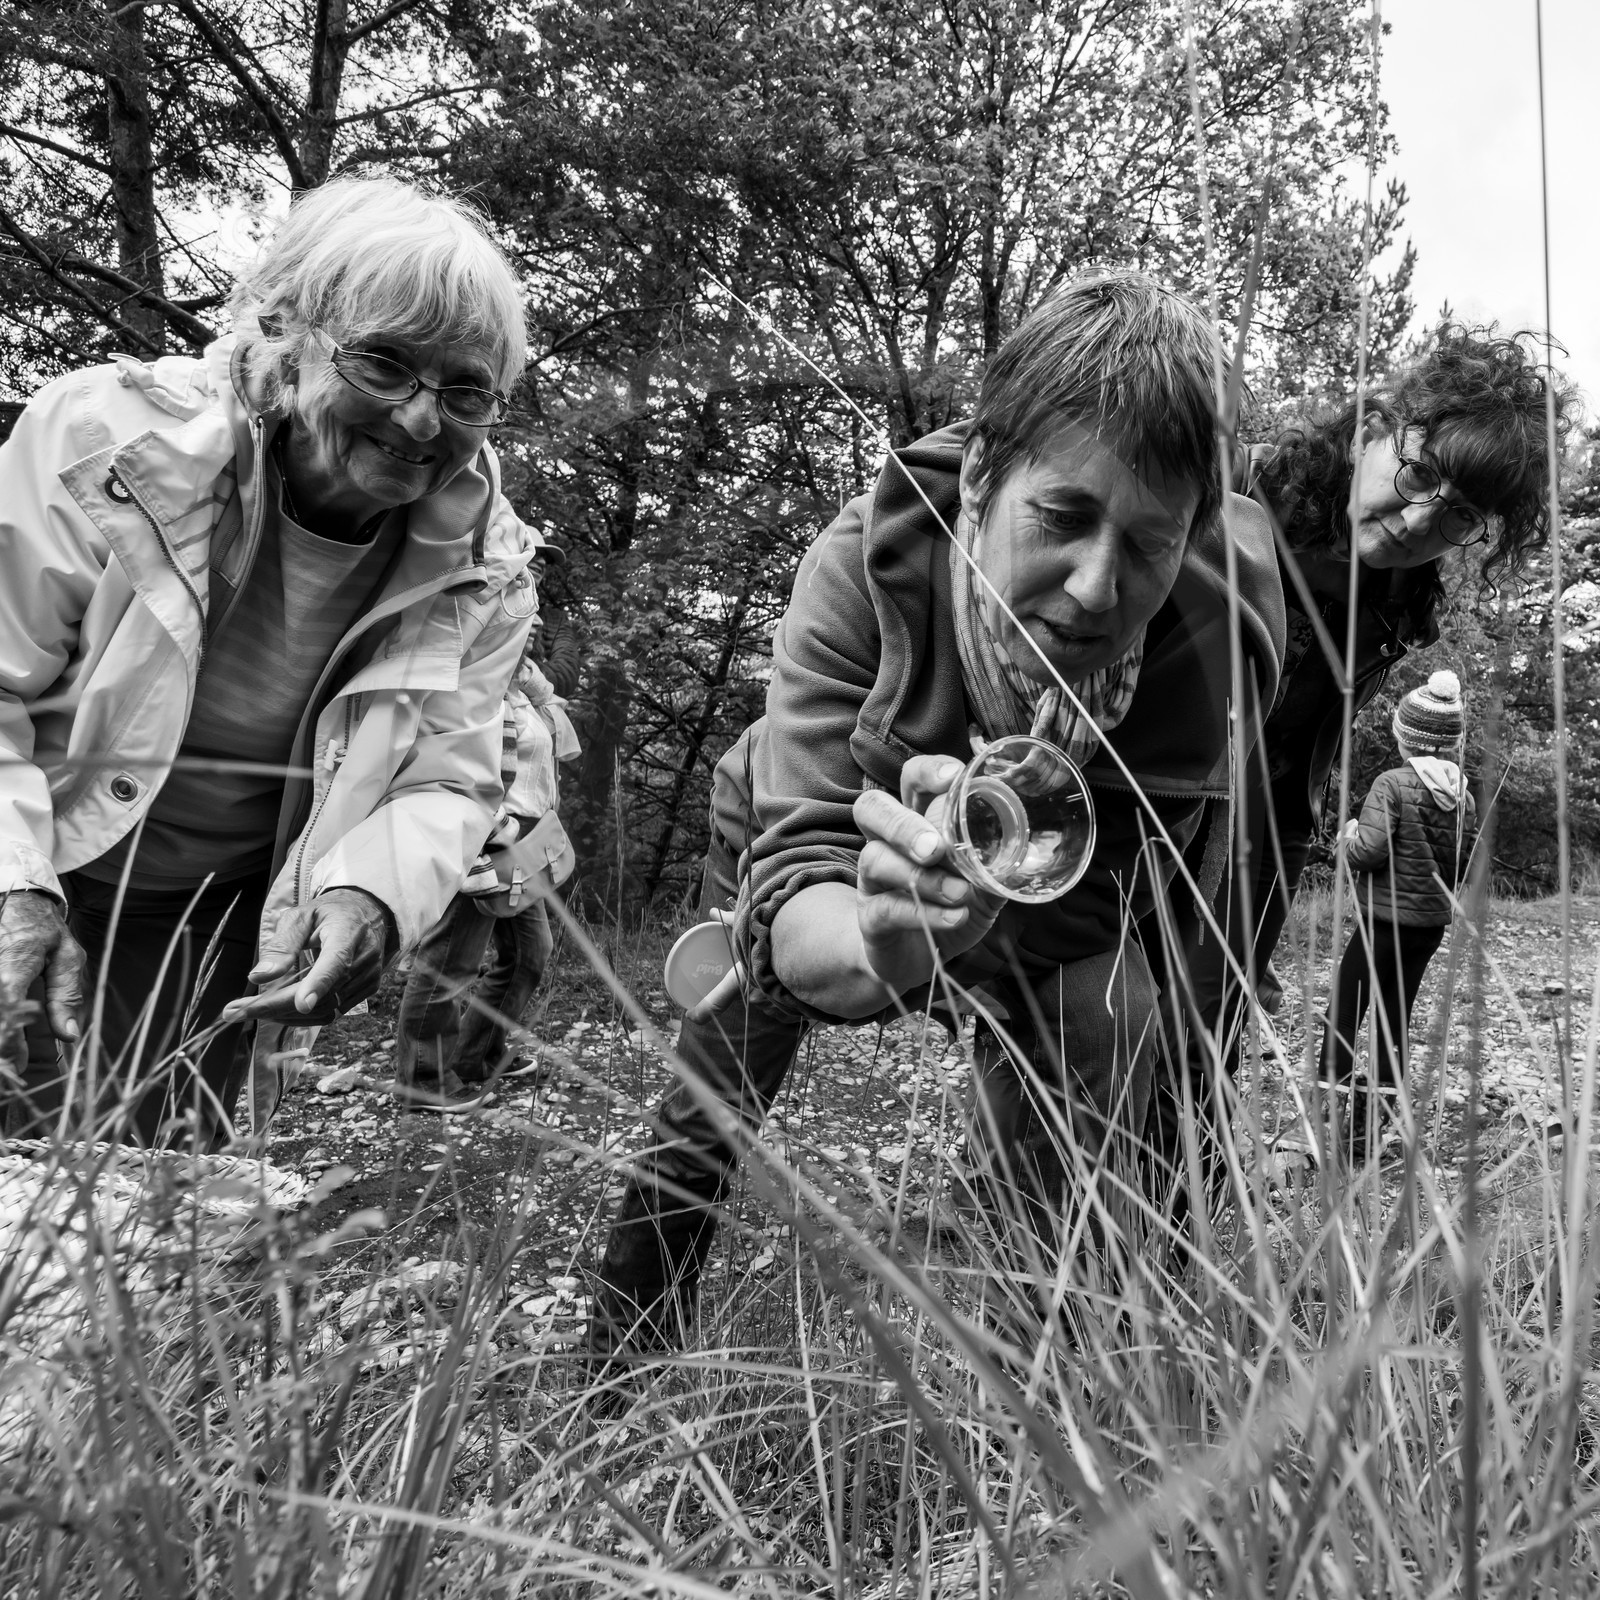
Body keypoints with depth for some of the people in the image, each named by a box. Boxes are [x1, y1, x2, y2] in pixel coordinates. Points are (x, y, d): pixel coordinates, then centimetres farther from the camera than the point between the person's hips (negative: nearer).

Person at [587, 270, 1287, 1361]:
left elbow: (1084, 900, -32)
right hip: (798, 842, -1)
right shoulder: (866, 561, -36)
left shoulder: (1217, 624, -35)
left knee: (1104, 1014, -21)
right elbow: (793, 870, -42)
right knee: (706, 1112, 1)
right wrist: (872, 947, -64)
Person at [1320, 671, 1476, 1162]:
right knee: (1397, 1014, 13)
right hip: (1433, 921, 6)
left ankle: (1335, 1100, -1)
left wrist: (1350, 832, -2)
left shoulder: (1393, 785, -15)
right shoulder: (1463, 796, 3)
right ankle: (1371, 1124, 17)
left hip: (1385, 917, -6)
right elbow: (1465, 864, 8)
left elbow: (1367, 851, -21)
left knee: (1344, 1008, 4)